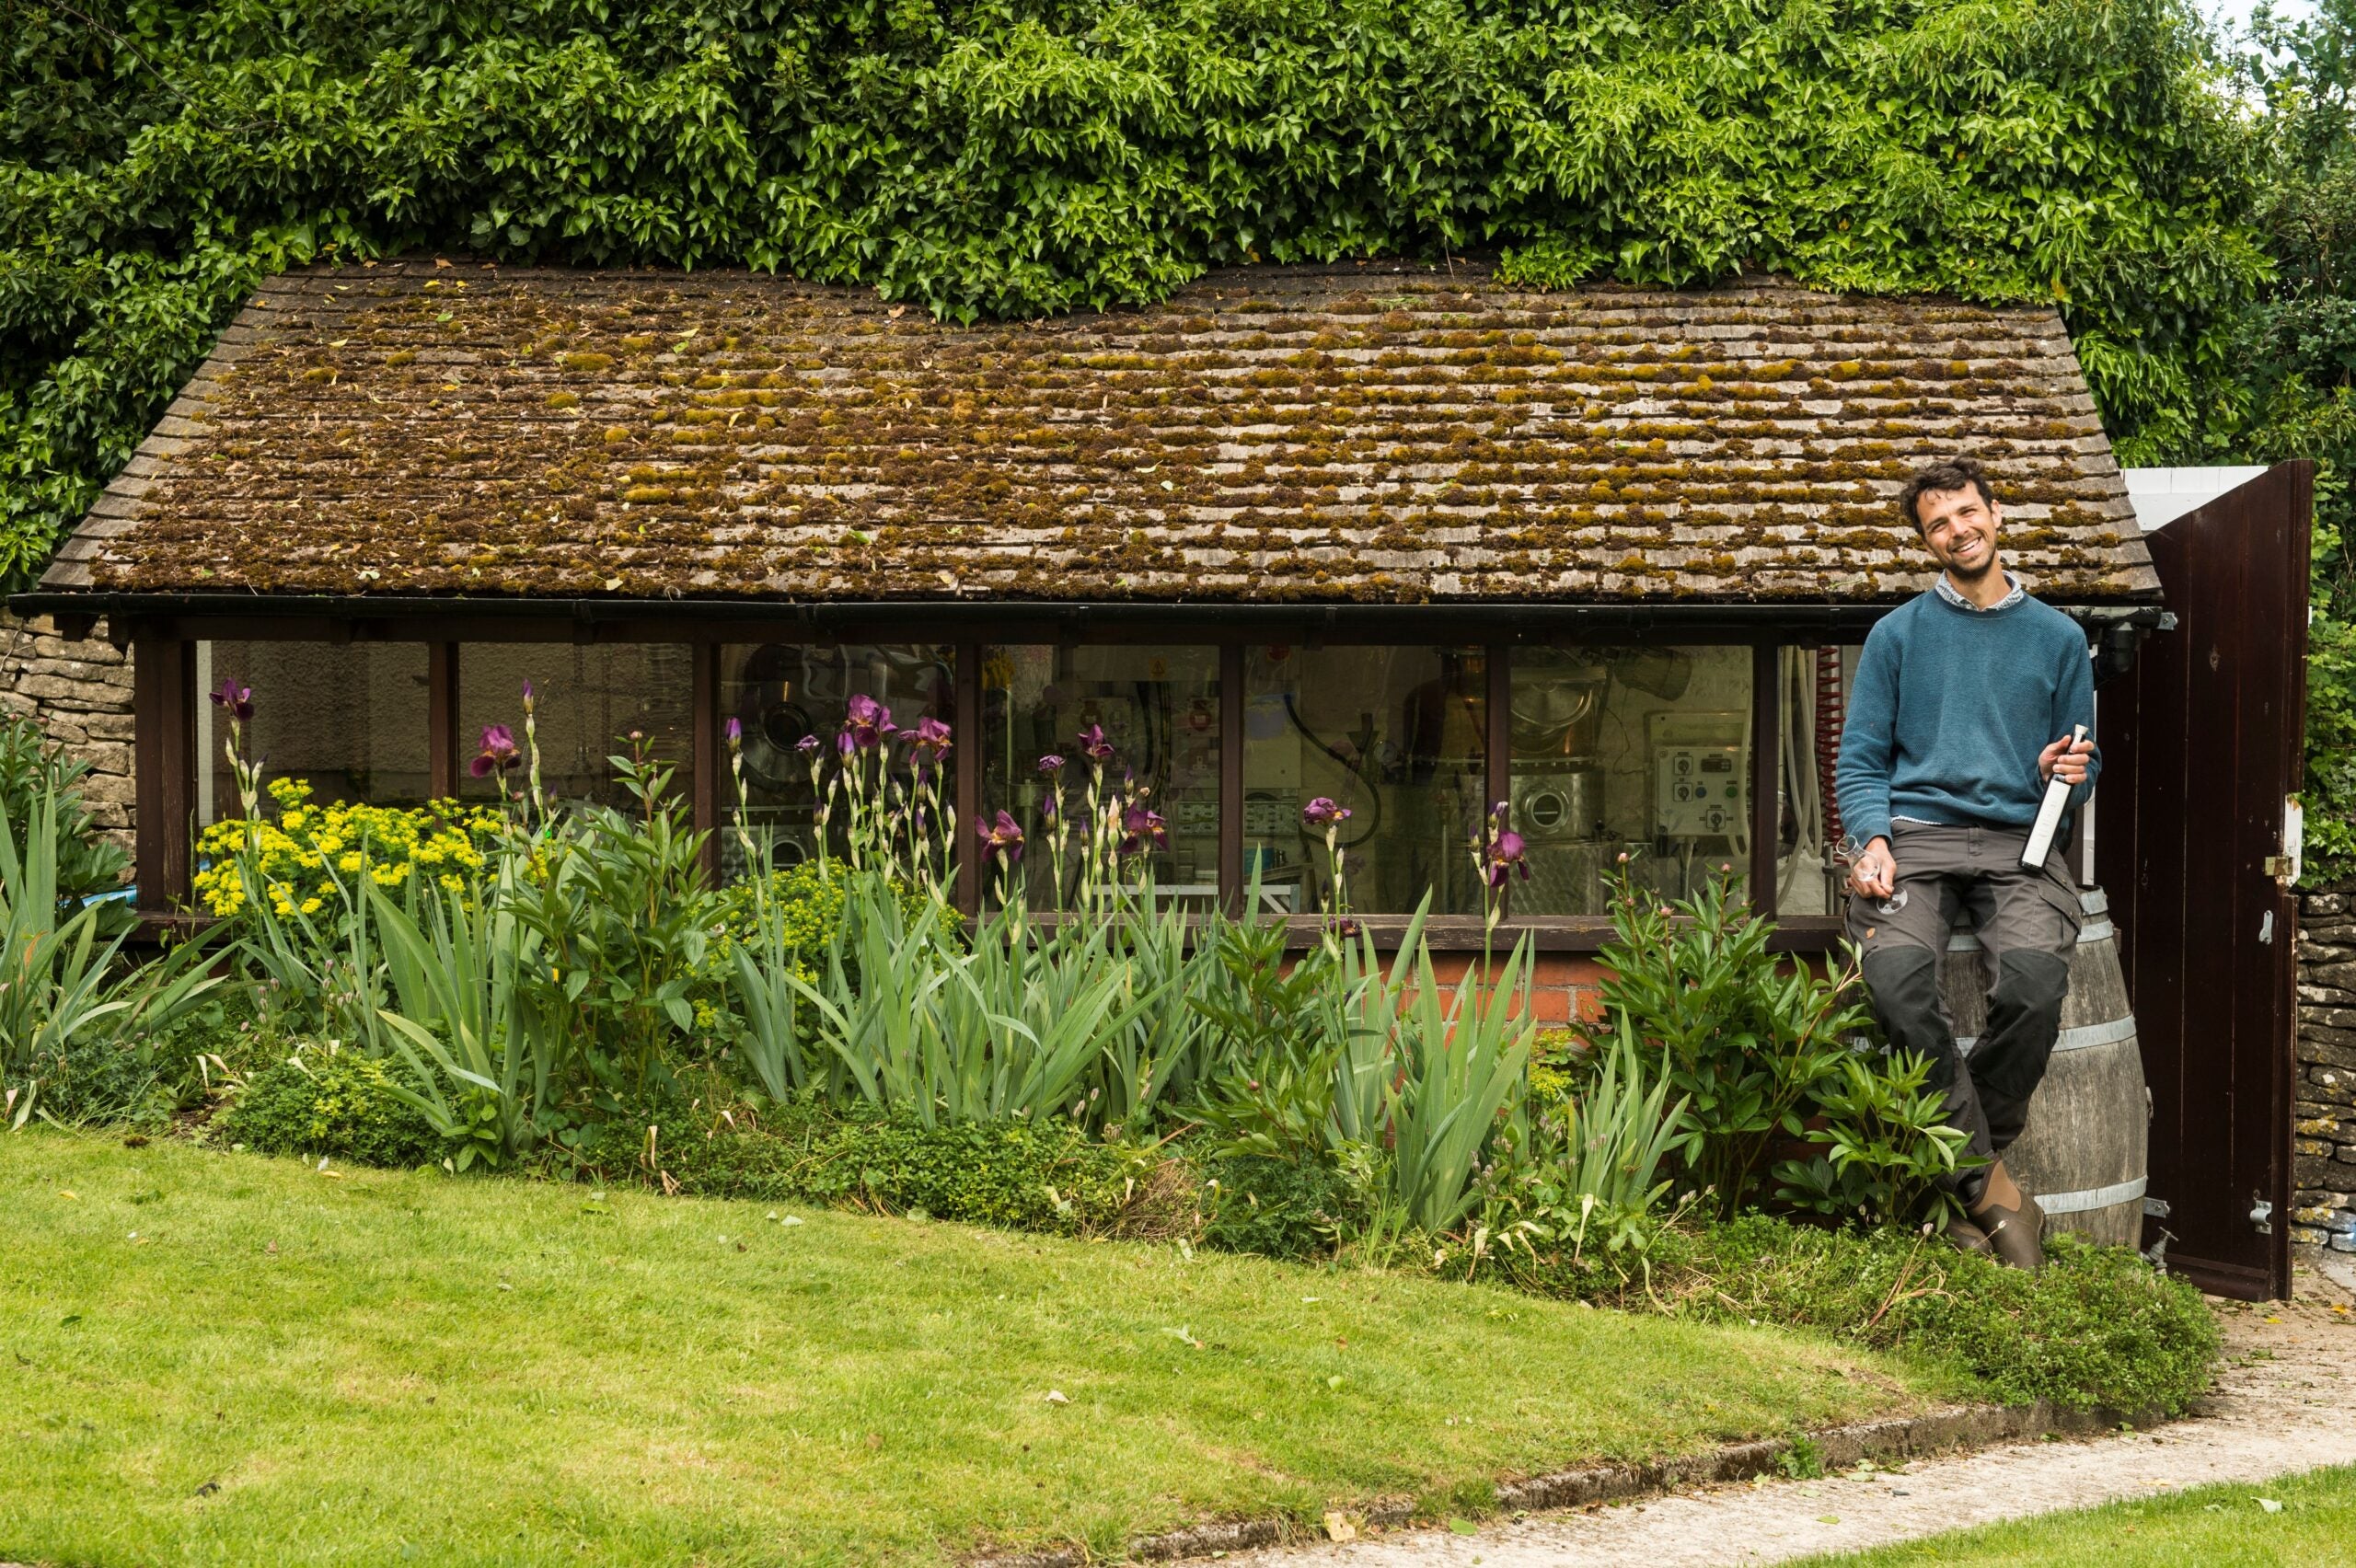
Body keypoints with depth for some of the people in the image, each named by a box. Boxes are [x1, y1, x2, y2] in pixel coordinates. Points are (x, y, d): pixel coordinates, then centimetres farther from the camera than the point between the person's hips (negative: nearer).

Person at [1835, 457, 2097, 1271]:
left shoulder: (2058, 637, 17)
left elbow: (2081, 761, 23)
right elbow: (1859, 760, 12)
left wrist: (2069, 771, -2)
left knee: (2035, 980, -33)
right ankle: (1989, 1182, -20)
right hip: (1915, 835, 0)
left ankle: (1969, 1166, -12)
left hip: (2017, 842, 0)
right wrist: (1873, 838, -7)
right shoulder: (1898, 634, 15)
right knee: (1895, 977, -32)